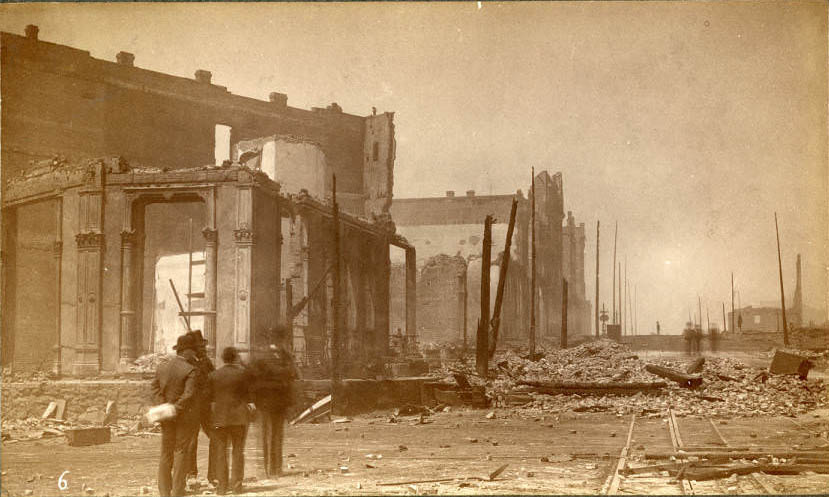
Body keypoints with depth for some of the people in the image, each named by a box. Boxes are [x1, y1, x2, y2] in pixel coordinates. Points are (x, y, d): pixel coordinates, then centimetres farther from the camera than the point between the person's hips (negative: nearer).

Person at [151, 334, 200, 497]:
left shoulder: (162, 368, 6)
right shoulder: (190, 370, -13)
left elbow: (155, 387, 3)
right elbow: (189, 394, -21)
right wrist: (177, 409, -16)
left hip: (167, 418, 5)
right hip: (185, 416, -5)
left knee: (166, 454, 12)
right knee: (181, 452, 2)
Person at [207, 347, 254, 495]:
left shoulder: (213, 375, 0)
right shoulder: (243, 373, -6)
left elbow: (209, 396, 4)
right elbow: (248, 393, -3)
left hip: (220, 416, 1)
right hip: (239, 416, -1)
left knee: (221, 451, 7)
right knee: (238, 449, 9)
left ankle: (222, 485, 4)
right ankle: (236, 483, 3)